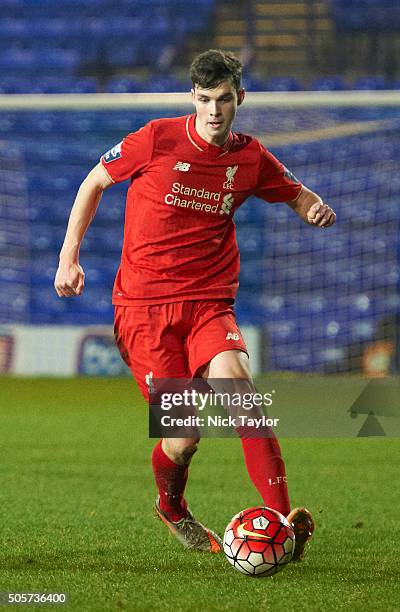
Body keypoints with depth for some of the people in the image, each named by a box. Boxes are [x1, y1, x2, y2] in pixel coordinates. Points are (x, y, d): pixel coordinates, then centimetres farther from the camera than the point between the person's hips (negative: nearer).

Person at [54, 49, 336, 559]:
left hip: (209, 301, 2)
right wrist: (69, 257, 5)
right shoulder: (156, 139, -5)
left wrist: (315, 208, -3)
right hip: (143, 305, -2)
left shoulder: (250, 157, 4)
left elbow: (296, 194, 22)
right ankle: (171, 509, 25)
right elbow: (94, 182, 9)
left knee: (235, 380, -29)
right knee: (183, 436, -10)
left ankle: (281, 516, -31)